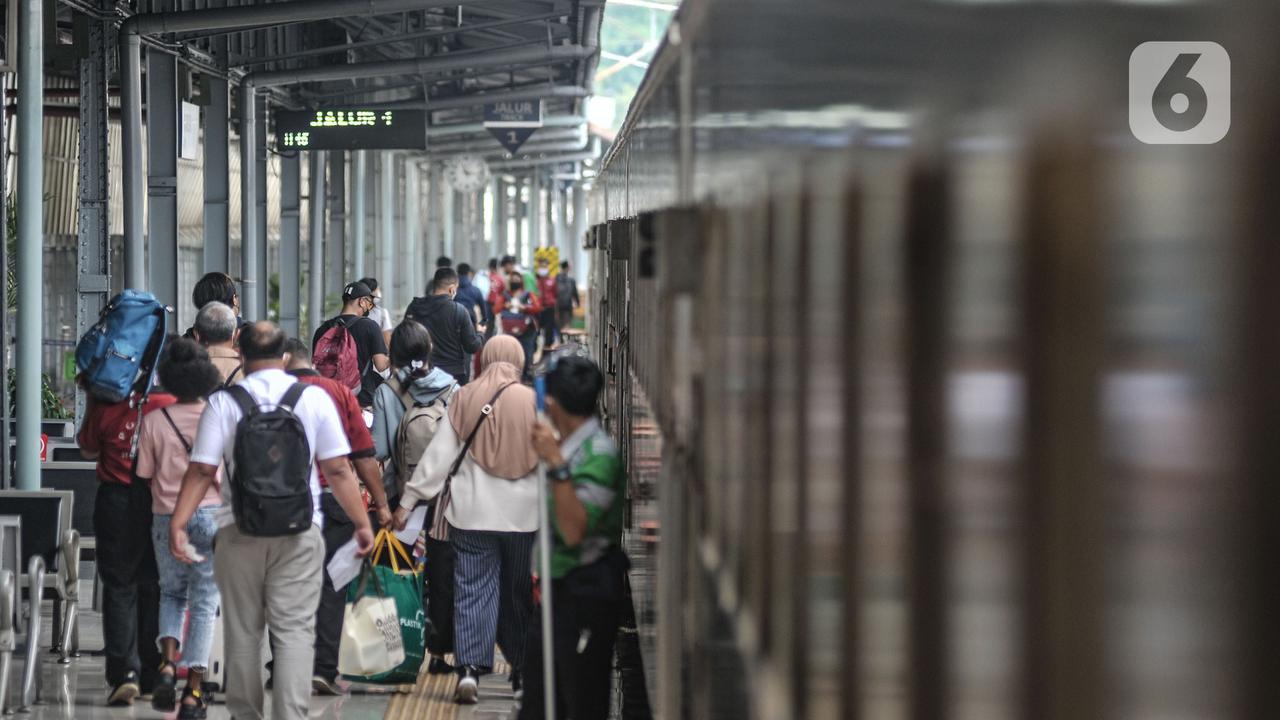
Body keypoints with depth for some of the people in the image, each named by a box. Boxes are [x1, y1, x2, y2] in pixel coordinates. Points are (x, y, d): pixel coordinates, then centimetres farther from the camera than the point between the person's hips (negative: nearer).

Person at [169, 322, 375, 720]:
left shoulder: (223, 403, 0)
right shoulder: (314, 399, 1)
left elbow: (202, 470, -6)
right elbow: (338, 469, 0)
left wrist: (178, 522, -4)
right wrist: (361, 522, 7)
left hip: (239, 529, 1)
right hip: (299, 530, -1)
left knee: (242, 629, 11)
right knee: (294, 628, -1)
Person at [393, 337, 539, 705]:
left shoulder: (463, 401, -1)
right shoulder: (533, 402, -4)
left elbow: (437, 456, 0)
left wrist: (407, 501, 5)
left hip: (472, 512, 0)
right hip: (524, 513, 0)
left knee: (472, 590, -1)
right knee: (520, 591, 12)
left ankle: (469, 668, -13)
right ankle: (522, 667, 20)